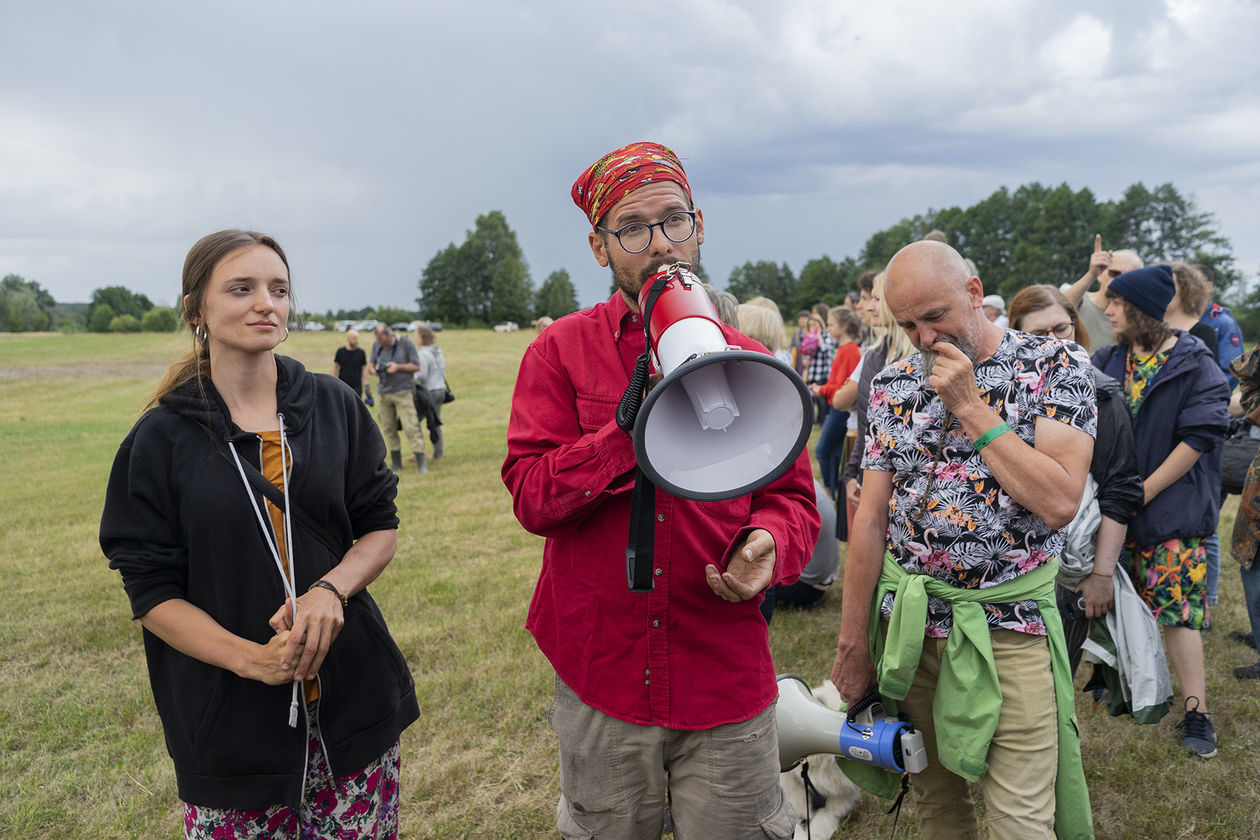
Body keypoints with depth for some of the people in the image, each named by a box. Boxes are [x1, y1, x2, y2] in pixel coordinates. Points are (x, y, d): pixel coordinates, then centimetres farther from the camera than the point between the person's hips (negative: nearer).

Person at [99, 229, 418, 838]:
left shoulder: (335, 407, 2)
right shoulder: (161, 439, -3)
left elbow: (381, 527, 5)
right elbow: (152, 592, -3)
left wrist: (332, 588, -15)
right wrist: (251, 658, -18)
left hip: (353, 697, 2)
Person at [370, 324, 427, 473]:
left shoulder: (406, 343, -5)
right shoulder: (376, 345, 7)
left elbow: (416, 366, -3)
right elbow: (371, 366, 15)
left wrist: (398, 367, -17)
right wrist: (374, 370, -9)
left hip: (402, 392, -4)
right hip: (384, 393, 4)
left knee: (410, 427, -11)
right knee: (388, 429, 5)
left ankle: (422, 462, -9)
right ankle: (396, 463, 15)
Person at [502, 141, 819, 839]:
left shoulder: (747, 361, 3)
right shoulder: (559, 352, -2)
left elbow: (791, 497, 5)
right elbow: (531, 497, -12)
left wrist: (768, 544, -18)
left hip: (727, 677, 1)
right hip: (599, 681, 0)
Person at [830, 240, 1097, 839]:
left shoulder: (1056, 365, -6)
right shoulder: (892, 384, 4)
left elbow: (1060, 502, -18)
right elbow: (870, 518, 2)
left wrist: (970, 406, -17)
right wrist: (852, 642, 2)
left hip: (1008, 626, -3)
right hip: (907, 624, 3)